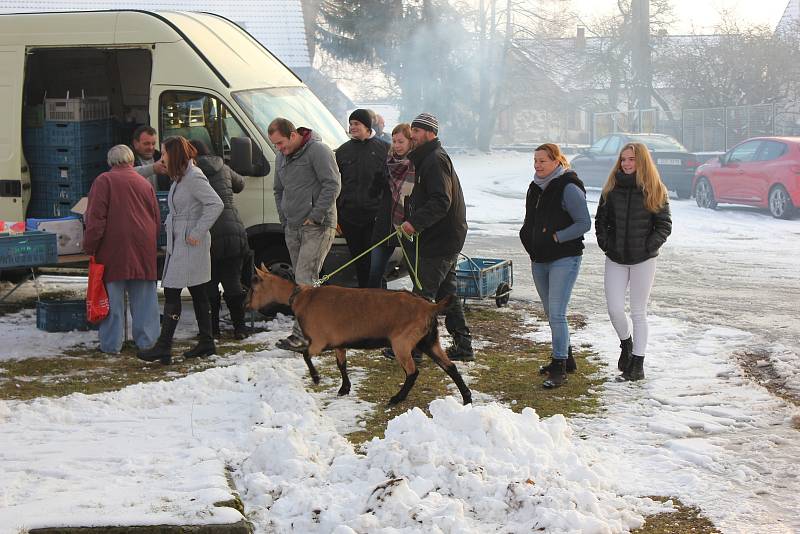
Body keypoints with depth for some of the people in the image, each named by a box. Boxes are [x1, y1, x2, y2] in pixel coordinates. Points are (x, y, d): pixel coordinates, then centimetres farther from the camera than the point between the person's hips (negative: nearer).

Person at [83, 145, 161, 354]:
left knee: (112, 297, 1)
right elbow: (157, 219, 15)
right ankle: (146, 339, 13)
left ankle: (111, 343, 3)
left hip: (113, 249, -4)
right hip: (143, 250, 4)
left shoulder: (104, 181, -3)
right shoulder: (144, 183, 12)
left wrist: (90, 247, -6)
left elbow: (95, 218, -10)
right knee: (144, 297, 10)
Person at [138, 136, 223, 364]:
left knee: (172, 292, -10)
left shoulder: (194, 177, -16)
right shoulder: (180, 178, 15)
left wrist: (197, 233, -23)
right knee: (197, 293, 13)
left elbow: (216, 204, -24)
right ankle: (206, 343, 19)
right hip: (177, 242, 10)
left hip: (190, 245, -10)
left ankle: (164, 346, -10)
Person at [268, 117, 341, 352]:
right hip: (293, 228, 8)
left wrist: (315, 216, -16)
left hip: (317, 227, -8)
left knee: (305, 279, -14)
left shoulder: (317, 150, -10)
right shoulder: (281, 157, 15)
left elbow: (332, 185, -15)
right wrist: (284, 218, 15)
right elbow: (278, 190, 26)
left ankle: (302, 335, -16)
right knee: (304, 281, 8)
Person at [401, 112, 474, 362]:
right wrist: (413, 221, 13)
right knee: (447, 293, 13)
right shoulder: (429, 158, 19)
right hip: (448, 238, 11)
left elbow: (441, 201, -24)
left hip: (439, 240, -11)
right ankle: (463, 345, 16)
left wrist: (416, 222, -28)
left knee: (423, 294, -6)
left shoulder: (435, 160, -14)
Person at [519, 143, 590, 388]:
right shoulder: (536, 187, 12)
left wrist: (556, 237, -19)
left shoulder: (569, 188, -13)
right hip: (539, 260, 8)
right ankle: (565, 358, 29)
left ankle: (559, 367, -8)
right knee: (551, 313, 15)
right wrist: (527, 236, 6)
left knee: (556, 314, -13)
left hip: (564, 259, -8)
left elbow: (584, 223, -15)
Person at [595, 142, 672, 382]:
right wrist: (605, 243, -2)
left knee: (639, 312, 4)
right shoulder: (612, 188, 3)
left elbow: (664, 225, 0)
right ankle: (626, 344, 27)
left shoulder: (655, 191, -3)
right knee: (615, 309, -4)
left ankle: (638, 364, 12)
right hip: (615, 259, 2)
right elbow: (600, 219, 11)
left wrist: (649, 246, -11)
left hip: (643, 260, -2)